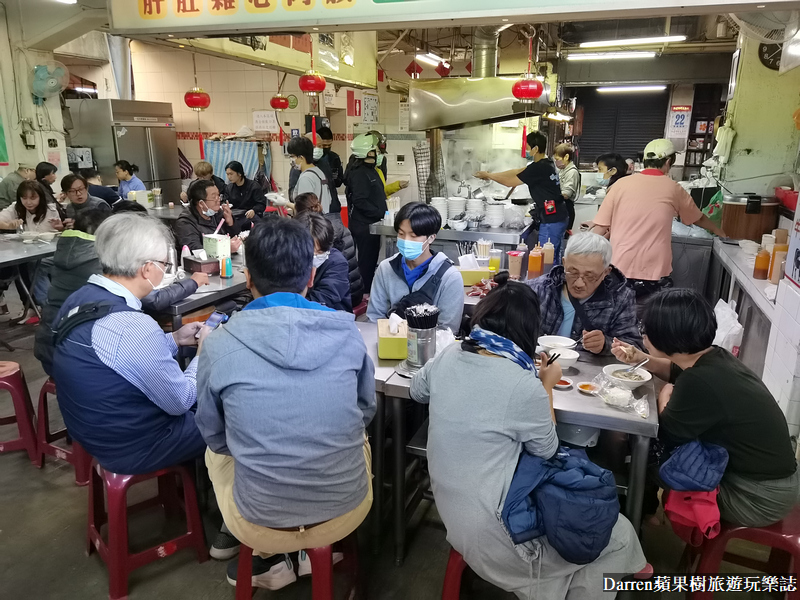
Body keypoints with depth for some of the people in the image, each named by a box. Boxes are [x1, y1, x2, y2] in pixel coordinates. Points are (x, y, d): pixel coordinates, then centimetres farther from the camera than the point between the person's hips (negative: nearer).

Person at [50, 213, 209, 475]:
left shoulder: (79, 298, -6)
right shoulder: (132, 327, -33)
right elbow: (181, 401, -20)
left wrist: (173, 339, 6)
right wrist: (205, 350, -7)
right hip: (132, 448, -8)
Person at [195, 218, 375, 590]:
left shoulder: (219, 344, -15)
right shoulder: (346, 331, -11)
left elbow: (214, 436, 1)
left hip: (261, 524, -1)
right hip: (347, 512, 1)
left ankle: (268, 559, 31)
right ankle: (320, 548, 32)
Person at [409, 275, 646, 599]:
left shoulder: (449, 356, -7)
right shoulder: (525, 387, -25)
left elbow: (417, 391, 16)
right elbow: (547, 450, -5)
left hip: (450, 509, 8)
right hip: (488, 533, -7)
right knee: (620, 535, 10)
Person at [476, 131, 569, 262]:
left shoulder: (538, 168, -17)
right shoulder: (547, 164, 12)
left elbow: (509, 182, -10)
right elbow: (517, 172, 19)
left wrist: (487, 175, 4)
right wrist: (490, 175, 18)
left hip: (551, 221, -10)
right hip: (560, 217, 10)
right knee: (554, 257, 15)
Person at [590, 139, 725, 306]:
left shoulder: (621, 184, 2)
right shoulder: (673, 189, 6)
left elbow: (599, 228, 1)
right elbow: (699, 219, 24)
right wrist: (719, 232, 44)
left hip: (619, 269, 1)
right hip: (654, 273, 0)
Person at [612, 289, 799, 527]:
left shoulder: (700, 383, -32)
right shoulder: (713, 357, -4)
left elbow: (667, 433, -14)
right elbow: (678, 371, 21)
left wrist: (664, 397, 3)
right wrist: (640, 359, 7)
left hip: (758, 497, -8)